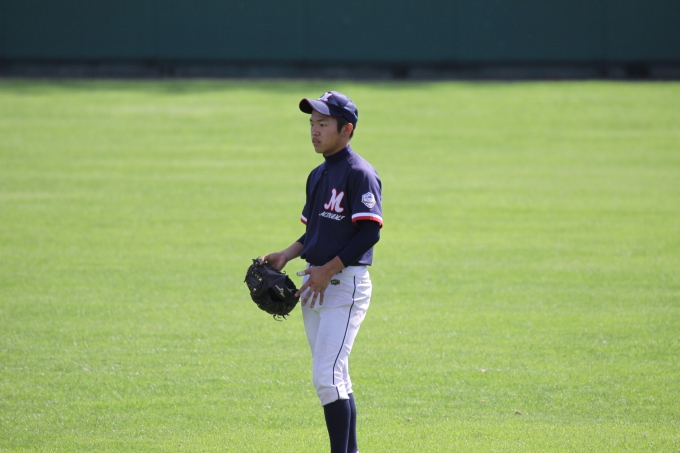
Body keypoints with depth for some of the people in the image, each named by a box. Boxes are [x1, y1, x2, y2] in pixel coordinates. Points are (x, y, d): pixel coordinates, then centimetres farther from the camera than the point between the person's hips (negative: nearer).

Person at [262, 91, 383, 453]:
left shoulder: (359, 173, -12)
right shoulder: (318, 175, 16)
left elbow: (369, 232, -19)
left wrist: (328, 269, -20)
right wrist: (286, 256, 7)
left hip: (345, 283, -9)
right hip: (315, 285, 9)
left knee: (327, 377, -16)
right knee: (332, 380, 12)